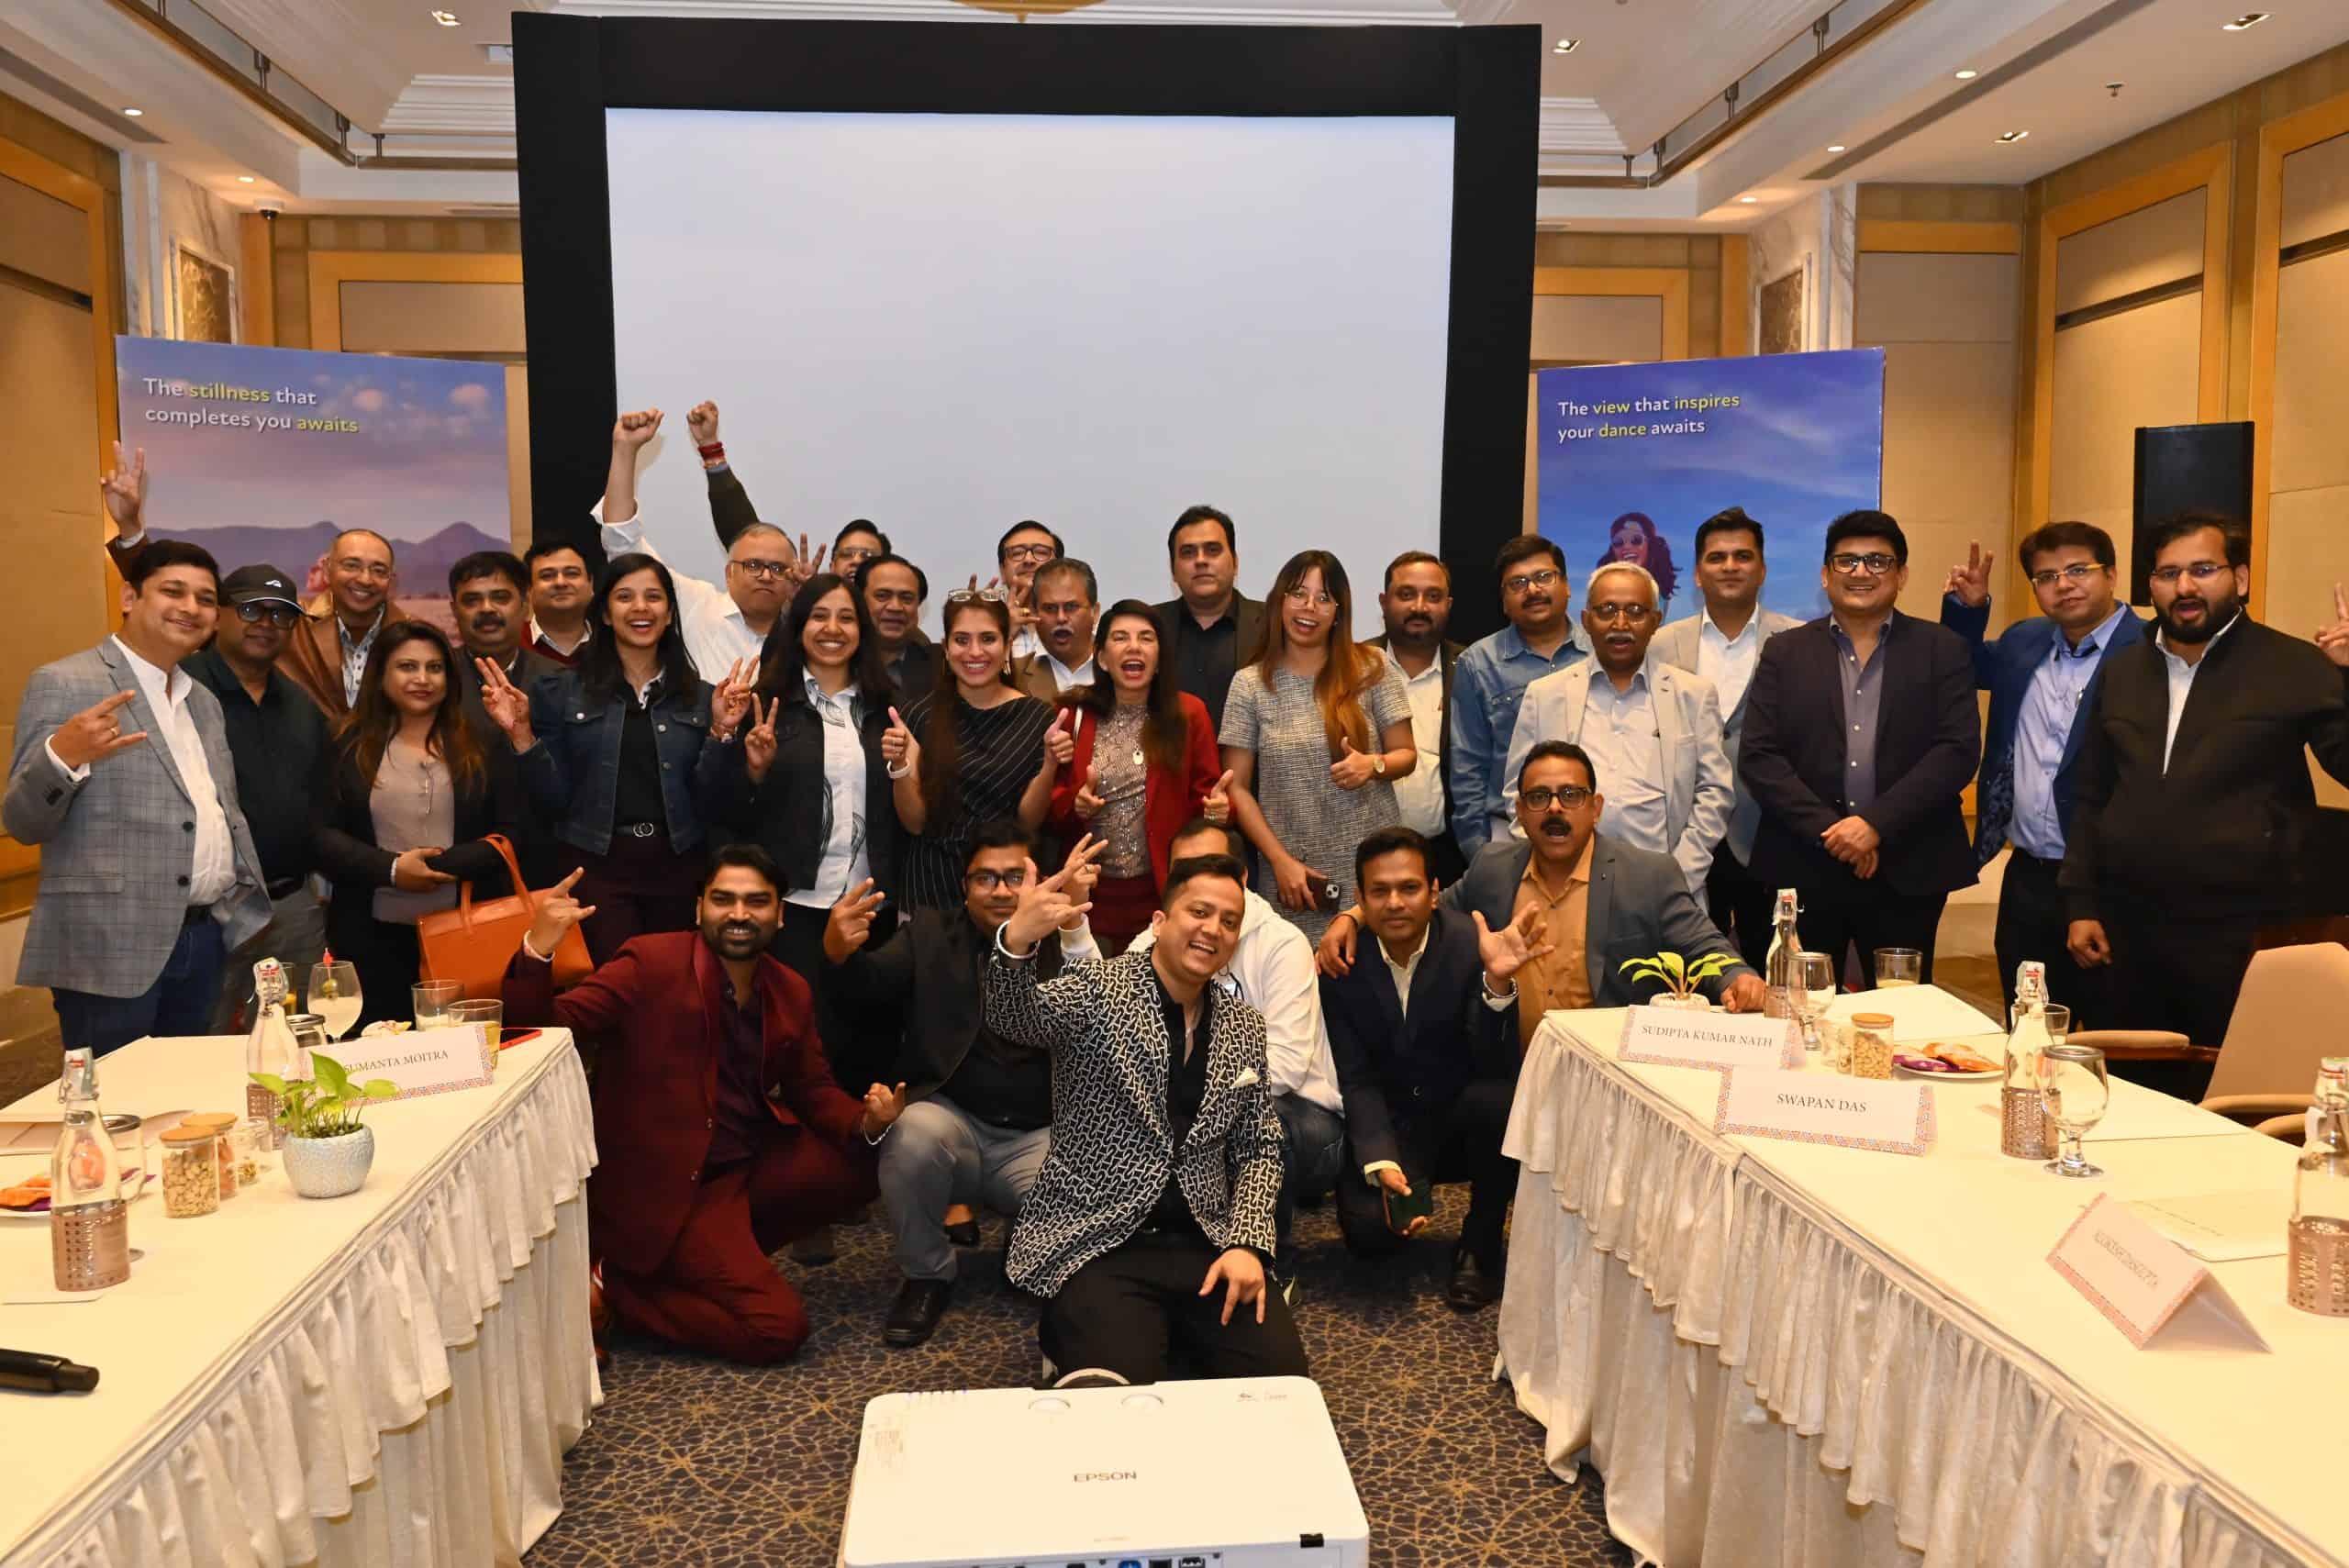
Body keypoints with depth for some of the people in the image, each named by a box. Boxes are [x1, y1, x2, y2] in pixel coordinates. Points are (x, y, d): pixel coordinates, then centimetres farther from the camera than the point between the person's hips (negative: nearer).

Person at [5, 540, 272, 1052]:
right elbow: (22, 823, -8)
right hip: (112, 950, -6)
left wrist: (252, 923, 14)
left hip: (208, 941, 6)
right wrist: (61, 757, -27)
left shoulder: (204, 700, 16)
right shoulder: (64, 685, -5)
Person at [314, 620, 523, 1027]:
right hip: (374, 934, 1)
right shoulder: (351, 744, 6)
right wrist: (391, 870, -12)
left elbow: (512, 833, -1)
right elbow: (322, 834, 1)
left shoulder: (481, 742, 4)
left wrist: (442, 865, -12)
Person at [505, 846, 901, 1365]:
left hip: (753, 1166, 7)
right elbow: (544, 1029, -18)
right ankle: (616, 1287, 3)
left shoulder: (790, 991, 6)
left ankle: (735, 1253, 7)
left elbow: (813, 1090, 11)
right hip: (668, 1189, -7)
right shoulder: (650, 964, -13)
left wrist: (867, 1122, -11)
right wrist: (537, 952, -38)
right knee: (779, 1327, -17)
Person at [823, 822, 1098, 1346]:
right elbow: (874, 980, -11)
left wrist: (1075, 932, -32)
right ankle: (926, 1275, -6)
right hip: (953, 1121, 1)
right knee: (913, 1132, -33)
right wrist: (839, 951, -36)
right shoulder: (930, 932, 9)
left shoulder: (1063, 942, 6)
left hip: (1040, 1137, 0)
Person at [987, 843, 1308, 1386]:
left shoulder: (1244, 1026, 12)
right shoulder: (1096, 990, -3)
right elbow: (1014, 1019, -23)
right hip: (1099, 1243, -5)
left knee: (1281, 1379, -14)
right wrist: (1017, 941, -45)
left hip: (1208, 1244, 5)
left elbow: (1259, 1148, 14)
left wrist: (1247, 1243, -4)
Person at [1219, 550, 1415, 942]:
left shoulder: (1372, 668, 2)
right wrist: (1281, 860, -7)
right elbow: (1236, 788, 2)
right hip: (1294, 874, 0)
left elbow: (1407, 755, 7)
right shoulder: (1249, 684, 1)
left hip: (1373, 867, 0)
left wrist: (1374, 764, -15)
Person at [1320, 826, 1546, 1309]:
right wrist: (1381, 1165, -27)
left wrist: (1498, 982, -40)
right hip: (1388, 1125, 0)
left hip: (1463, 1116, 0)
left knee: (1496, 1100, -34)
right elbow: (1357, 1080, -11)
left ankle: (1481, 1244, -7)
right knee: (1368, 1230, -26)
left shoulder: (1471, 945, -16)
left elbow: (1496, 1067, -23)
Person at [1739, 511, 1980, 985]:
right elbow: (1757, 756, -1)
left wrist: (1876, 824, -15)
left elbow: (1959, 750, -5)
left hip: (1908, 871, 0)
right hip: (1803, 868, 1)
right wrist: (1828, 831, -11)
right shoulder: (1785, 652, 7)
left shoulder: (1943, 650, 6)